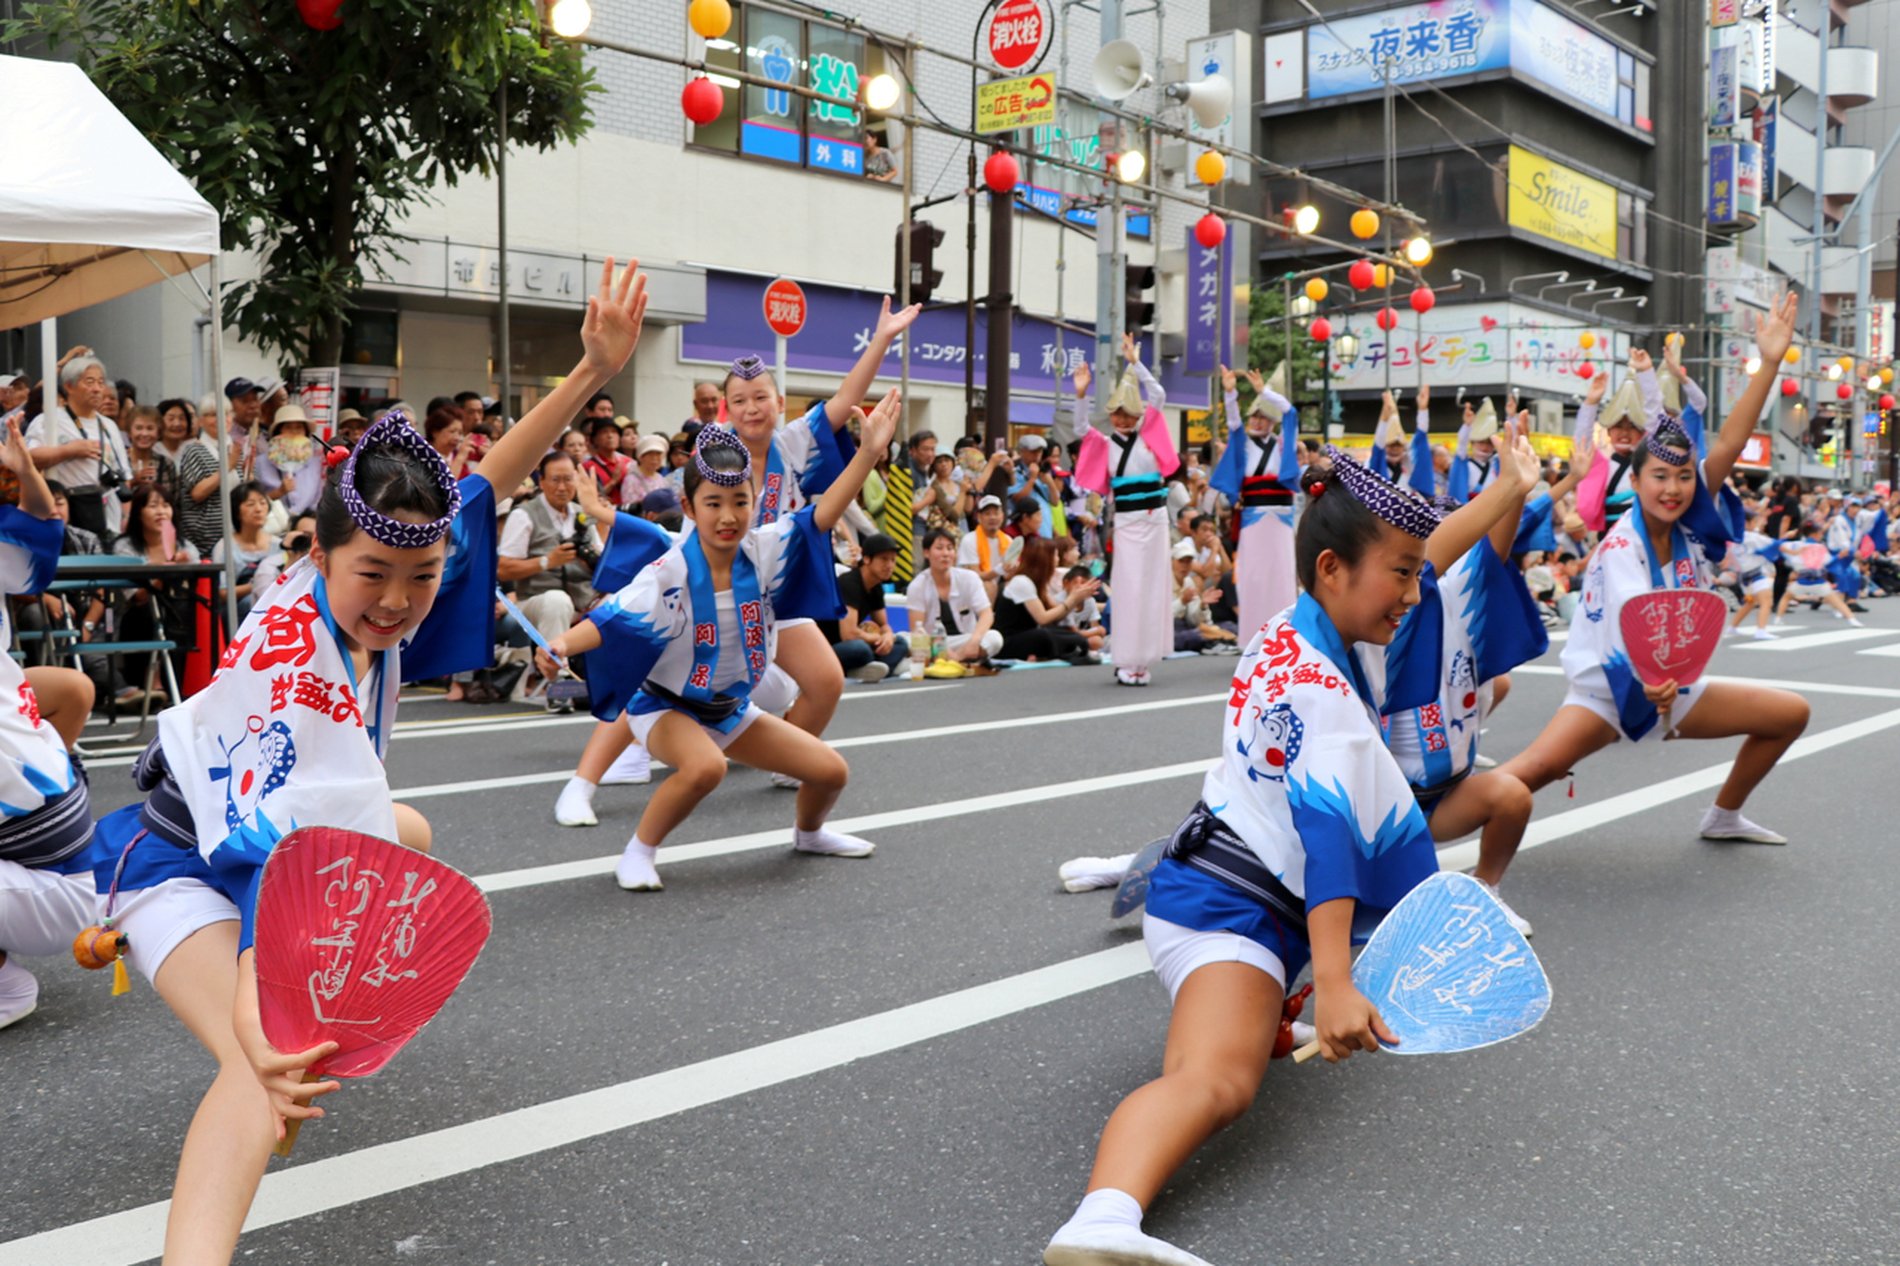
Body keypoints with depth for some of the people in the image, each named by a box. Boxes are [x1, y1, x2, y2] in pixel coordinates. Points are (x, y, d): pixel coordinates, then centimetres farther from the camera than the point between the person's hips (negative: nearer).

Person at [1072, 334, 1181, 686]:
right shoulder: (1106, 445, 6)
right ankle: (1126, 660, 1)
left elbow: (1158, 396, -4)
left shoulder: (1149, 436, 3)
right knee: (1128, 586, -2)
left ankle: (1141, 659, 11)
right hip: (1126, 521, 0)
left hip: (1153, 518, 0)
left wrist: (1135, 363, -10)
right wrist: (1081, 395, -18)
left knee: (1152, 585, 4)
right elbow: (1081, 429, -5)